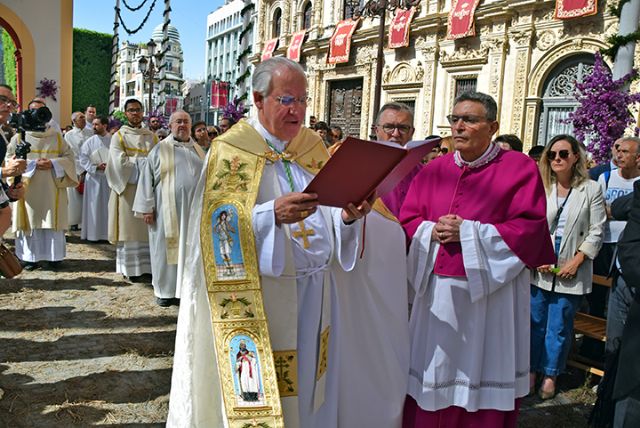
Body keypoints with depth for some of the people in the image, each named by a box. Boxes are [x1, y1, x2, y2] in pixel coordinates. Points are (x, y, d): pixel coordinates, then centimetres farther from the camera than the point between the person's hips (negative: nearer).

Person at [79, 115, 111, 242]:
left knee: (109, 206, 3)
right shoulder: (90, 142, 3)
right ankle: (93, 233, 8)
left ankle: (108, 232, 11)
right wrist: (96, 167, -13)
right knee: (94, 206, 2)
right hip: (94, 178, 0)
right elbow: (83, 159, -1)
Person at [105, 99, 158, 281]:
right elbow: (120, 162, -10)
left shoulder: (152, 137, 13)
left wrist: (133, 161, -11)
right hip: (128, 190, -3)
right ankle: (131, 268, 5)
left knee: (148, 229, 3)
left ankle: (148, 264, 9)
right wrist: (145, 162, -9)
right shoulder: (119, 136, 4)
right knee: (129, 229, -1)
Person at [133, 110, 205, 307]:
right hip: (167, 210, -3)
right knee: (167, 248, 3)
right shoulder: (160, 149, 2)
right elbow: (147, 179, -1)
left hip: (194, 209, 3)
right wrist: (147, 207, -7)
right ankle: (165, 290, 14)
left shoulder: (198, 150, 13)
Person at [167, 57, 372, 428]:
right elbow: (219, 224, -15)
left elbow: (326, 217, 9)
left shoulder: (313, 146, 10)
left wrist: (348, 216, -13)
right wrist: (273, 213, -30)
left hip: (316, 292, 5)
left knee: (308, 383, 16)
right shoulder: (232, 150, -7)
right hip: (262, 296, -5)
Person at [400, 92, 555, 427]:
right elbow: (408, 220, 9)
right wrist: (431, 230, -13)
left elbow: (530, 229, -11)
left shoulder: (519, 167, -3)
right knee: (431, 381, 12)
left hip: (490, 291, -3)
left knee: (482, 385, 7)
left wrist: (468, 232, -17)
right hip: (437, 291, 4)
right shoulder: (434, 170, 9)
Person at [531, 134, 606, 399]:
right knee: (535, 322, 9)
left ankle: (550, 375, 22)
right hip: (540, 269, 2)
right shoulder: (541, 187, 3)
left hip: (571, 271, -1)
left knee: (559, 326, 6)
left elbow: (596, 231, -1)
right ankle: (531, 370, 23)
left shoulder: (591, 189, -1)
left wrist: (577, 261, -9)